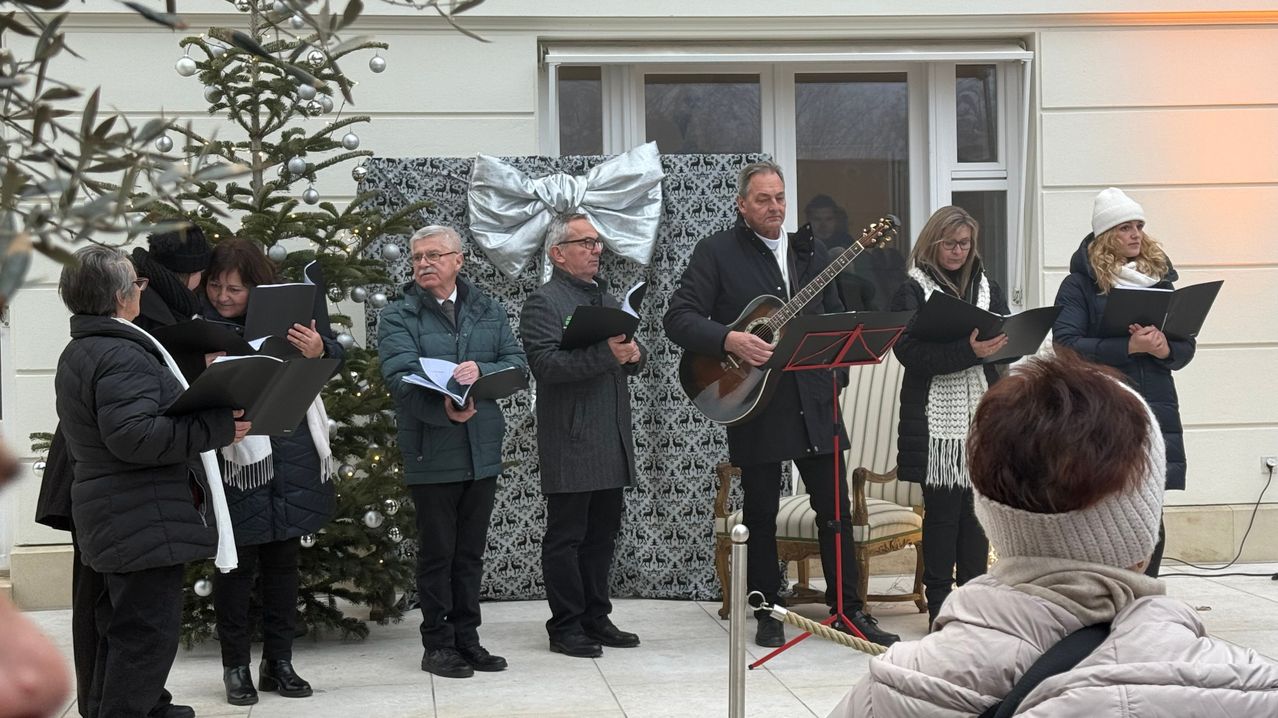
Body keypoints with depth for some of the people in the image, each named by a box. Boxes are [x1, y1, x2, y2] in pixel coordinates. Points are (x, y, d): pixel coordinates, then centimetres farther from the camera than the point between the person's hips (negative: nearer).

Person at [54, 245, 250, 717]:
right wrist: (217, 428, -27)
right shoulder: (121, 357, -19)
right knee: (148, 635, -7)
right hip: (145, 525, -11)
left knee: (122, 632, 21)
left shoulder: (79, 352, 16)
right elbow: (133, 435, -30)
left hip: (110, 516, 11)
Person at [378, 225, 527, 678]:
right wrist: (444, 409, -33)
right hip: (431, 453, -4)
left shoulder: (489, 312, 9)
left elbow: (517, 364, 1)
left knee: (471, 552, 12)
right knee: (437, 552, 4)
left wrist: (480, 371, -20)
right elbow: (401, 377, -18)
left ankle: (467, 639, 22)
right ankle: (438, 645, 12)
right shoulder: (398, 317, -4)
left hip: (483, 451, 4)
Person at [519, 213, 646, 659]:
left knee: (603, 533, 12)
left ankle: (596, 618, 21)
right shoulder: (543, 303, -7)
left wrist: (634, 354, -3)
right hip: (570, 445, -8)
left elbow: (633, 359, 21)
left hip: (612, 442, 8)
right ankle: (566, 627, 4)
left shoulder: (609, 300, 20)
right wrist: (605, 354, -27)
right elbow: (545, 363, -20)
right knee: (566, 536, -1)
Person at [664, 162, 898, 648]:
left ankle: (848, 608, 13)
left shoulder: (811, 253, 14)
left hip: (812, 398, 4)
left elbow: (835, 320, 18)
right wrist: (729, 340, -24)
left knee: (834, 507, 4)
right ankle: (768, 613, 16)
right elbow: (678, 319, -9)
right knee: (761, 513, 5)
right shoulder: (716, 253, -1)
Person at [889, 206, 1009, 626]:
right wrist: (969, 351, -23)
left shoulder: (987, 288, 15)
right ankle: (939, 603, 4)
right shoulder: (912, 290, 0)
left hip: (980, 413, 4)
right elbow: (910, 352, -13)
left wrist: (995, 345, -12)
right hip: (935, 416, -4)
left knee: (977, 506, 4)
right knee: (942, 509, -3)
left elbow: (1008, 343, 12)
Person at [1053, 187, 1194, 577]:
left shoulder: (1158, 279, 14)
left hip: (1155, 411, 4)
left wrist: (1163, 348, -10)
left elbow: (1187, 347, 13)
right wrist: (1130, 346, -21)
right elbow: (1066, 345, -12)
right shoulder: (1080, 284, 0)